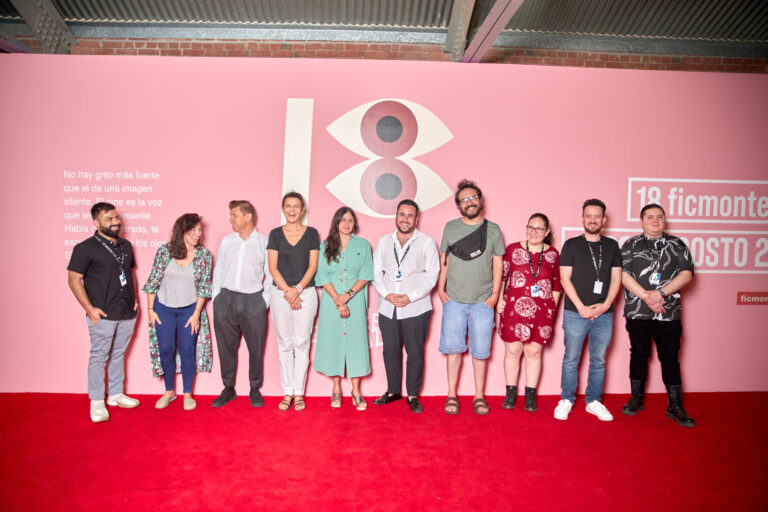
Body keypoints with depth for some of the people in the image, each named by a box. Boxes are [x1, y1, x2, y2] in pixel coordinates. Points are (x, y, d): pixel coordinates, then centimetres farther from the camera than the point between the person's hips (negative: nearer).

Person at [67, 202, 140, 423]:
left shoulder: (126, 245, 10)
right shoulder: (85, 248, -9)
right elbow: (74, 280, -9)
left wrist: (134, 298, 12)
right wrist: (89, 309, -14)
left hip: (127, 313, 6)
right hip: (103, 315, -6)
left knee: (119, 354, 16)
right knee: (99, 357, 3)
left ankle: (116, 394, 29)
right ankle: (97, 402, 16)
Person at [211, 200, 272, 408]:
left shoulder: (264, 243, -1)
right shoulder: (226, 241, 10)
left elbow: (270, 275, 0)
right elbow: (218, 271, 13)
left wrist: (265, 300, -6)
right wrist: (216, 297, 6)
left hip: (253, 301, -3)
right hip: (225, 299, 3)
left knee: (256, 347, 3)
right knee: (226, 346, 9)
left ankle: (255, 389, 19)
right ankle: (228, 388, 24)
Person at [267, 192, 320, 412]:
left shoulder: (311, 233, 4)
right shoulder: (275, 234, 5)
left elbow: (312, 266, -1)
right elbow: (272, 267, 0)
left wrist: (297, 289, -12)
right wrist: (287, 291, -10)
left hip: (306, 293, -1)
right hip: (280, 294, 1)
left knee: (302, 344, 2)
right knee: (284, 344, 5)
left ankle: (298, 392, 11)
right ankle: (287, 392, 15)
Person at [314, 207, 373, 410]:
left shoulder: (363, 245, 8)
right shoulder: (325, 246, 8)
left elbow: (366, 275, 1)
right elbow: (323, 276, 0)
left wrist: (348, 295, -12)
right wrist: (338, 301, -10)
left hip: (355, 300, 0)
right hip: (331, 300, 1)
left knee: (355, 339, -3)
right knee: (333, 340, 2)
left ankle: (356, 391, 4)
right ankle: (336, 388, 13)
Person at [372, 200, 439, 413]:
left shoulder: (427, 242, 2)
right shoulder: (384, 242, 13)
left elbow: (431, 275, -4)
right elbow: (376, 272, 9)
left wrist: (409, 297, -13)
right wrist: (387, 294, -8)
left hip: (415, 309, -3)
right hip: (387, 308, 3)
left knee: (415, 353, 2)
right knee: (390, 351, 10)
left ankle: (413, 395, 17)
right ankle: (393, 391, 27)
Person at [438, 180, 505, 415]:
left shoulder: (493, 229, 4)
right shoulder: (451, 228, 5)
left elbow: (497, 264, 6)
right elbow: (444, 261, 8)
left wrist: (495, 293, -1)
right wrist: (440, 289, 2)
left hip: (482, 301, 0)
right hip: (454, 300, 0)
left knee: (480, 351, 5)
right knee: (453, 348, 5)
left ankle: (479, 395, 19)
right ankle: (452, 395, 17)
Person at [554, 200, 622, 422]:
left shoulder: (612, 246, 10)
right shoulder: (571, 245, 2)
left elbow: (616, 279, 9)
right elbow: (565, 279, -2)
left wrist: (605, 304, -6)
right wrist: (581, 307, -10)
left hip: (604, 314, 3)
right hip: (575, 313, -3)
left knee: (598, 360, 10)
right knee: (571, 360, 3)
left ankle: (594, 401, 23)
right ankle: (566, 400, 16)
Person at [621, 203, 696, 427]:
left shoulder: (677, 245, 9)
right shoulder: (630, 245, 6)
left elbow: (687, 273, -2)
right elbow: (623, 274, -4)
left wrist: (660, 293, -14)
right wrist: (646, 297, -14)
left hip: (668, 313, 0)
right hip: (637, 312, 0)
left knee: (670, 358, 3)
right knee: (639, 354, 10)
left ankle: (675, 406, 12)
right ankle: (637, 399, 22)